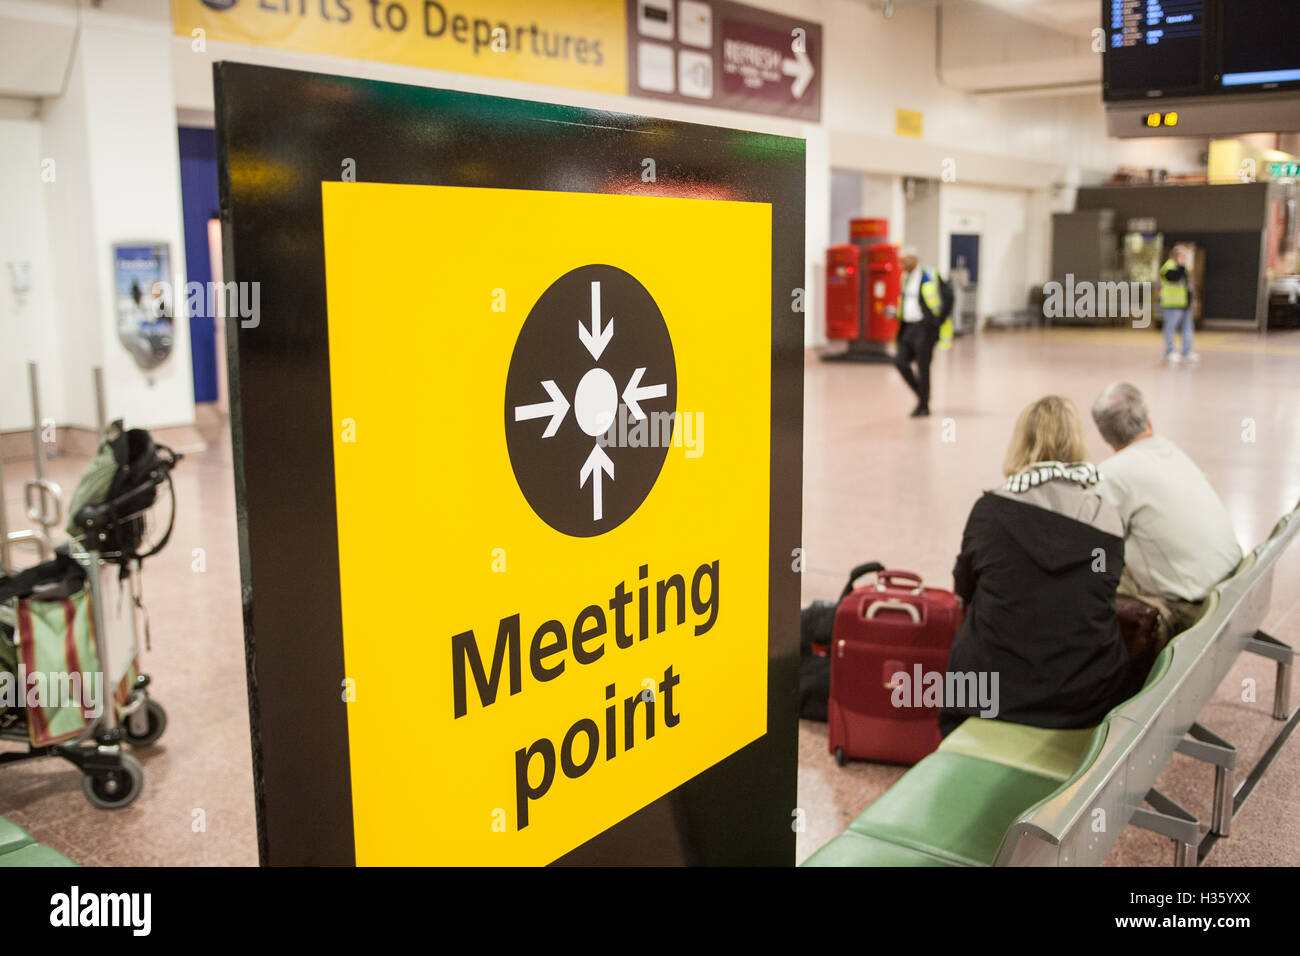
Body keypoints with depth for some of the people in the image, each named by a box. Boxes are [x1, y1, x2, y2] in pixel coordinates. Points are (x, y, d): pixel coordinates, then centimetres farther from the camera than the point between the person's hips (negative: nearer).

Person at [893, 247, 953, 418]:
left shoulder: (929, 276, -10)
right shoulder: (905, 278, 13)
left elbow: (948, 296, -11)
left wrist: (939, 320, -10)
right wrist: (897, 313, 6)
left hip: (925, 327, -7)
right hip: (909, 327, 7)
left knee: (922, 367, -2)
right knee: (900, 361, -2)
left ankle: (924, 406, 9)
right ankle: (921, 395, 17)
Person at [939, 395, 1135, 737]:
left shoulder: (990, 509, -7)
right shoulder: (1108, 520, -4)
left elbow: (963, 588, 9)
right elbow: (1099, 605, 7)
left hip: (993, 691, -1)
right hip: (1087, 699, 1)